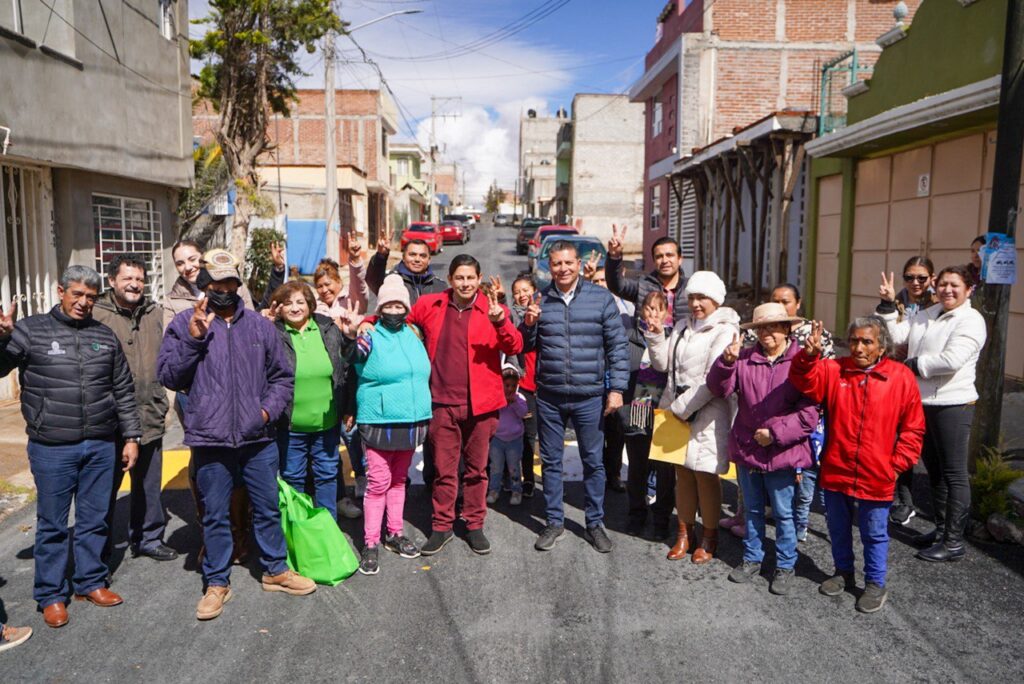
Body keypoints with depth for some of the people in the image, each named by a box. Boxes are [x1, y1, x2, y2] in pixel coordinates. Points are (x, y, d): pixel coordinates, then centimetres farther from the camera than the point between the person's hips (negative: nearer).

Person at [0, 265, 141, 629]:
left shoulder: (105, 336, 7)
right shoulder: (31, 330, -2)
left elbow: (123, 391, 12)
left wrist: (131, 436, 9)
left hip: (101, 447, 3)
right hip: (52, 449, -3)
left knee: (94, 520, 13)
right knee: (52, 525, 9)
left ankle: (90, 582, 30)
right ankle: (50, 595, 23)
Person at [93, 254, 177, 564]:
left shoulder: (155, 313, 8)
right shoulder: (96, 315, -9)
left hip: (150, 416, 5)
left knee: (148, 484, 17)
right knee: (107, 484, 6)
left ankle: (148, 537, 33)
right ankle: (100, 548, 21)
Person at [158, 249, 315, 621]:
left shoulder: (260, 324, 8)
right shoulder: (185, 324, 1)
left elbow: (283, 375, 12)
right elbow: (168, 377, -6)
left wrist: (270, 409, -2)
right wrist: (193, 338, -16)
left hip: (259, 438, 2)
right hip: (210, 440, -2)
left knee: (268, 508, 14)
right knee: (215, 516, 10)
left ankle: (276, 570, 31)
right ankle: (217, 583, 26)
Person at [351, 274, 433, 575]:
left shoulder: (413, 336, 8)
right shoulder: (371, 336, -7)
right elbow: (357, 362, -25)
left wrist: (424, 415, 20)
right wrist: (353, 338, -44)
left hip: (411, 420, 5)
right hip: (379, 421, -5)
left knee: (399, 480, 16)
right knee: (378, 482, -2)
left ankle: (395, 534, 29)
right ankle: (370, 544, 9)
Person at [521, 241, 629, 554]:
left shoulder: (601, 298, -2)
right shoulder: (540, 300, 4)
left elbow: (617, 345, -1)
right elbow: (526, 346, 11)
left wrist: (616, 388, -7)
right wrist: (529, 324, -10)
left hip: (590, 397, -2)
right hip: (549, 397, 2)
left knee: (593, 461, 9)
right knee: (551, 461, 11)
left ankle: (595, 523, 24)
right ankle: (554, 522, 26)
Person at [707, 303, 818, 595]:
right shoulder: (744, 359, 0)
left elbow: (810, 413, -14)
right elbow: (718, 388, -5)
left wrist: (775, 433, -17)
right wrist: (727, 361, -20)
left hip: (783, 453, -3)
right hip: (747, 449, 4)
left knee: (783, 513, 11)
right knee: (753, 510, 20)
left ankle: (785, 566, 29)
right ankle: (752, 558, 37)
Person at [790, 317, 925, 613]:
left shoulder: (902, 378, -6)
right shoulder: (834, 370, -2)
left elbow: (913, 428, -1)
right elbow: (805, 382, -19)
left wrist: (898, 463, -5)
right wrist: (809, 356, -36)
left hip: (876, 477, -2)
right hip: (835, 472, 2)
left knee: (875, 534, 13)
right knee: (838, 528, 20)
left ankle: (875, 583, 32)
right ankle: (843, 573, 41)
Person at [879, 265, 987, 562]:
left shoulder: (971, 320, -12)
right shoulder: (926, 315, 11)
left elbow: (952, 359, -24)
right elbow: (896, 335, 7)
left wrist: (914, 364, -13)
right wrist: (887, 305, 0)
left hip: (952, 405, -8)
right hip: (923, 402, 8)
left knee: (954, 473, 0)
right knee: (933, 469, 18)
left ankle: (954, 541, 9)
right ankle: (941, 528, 33)